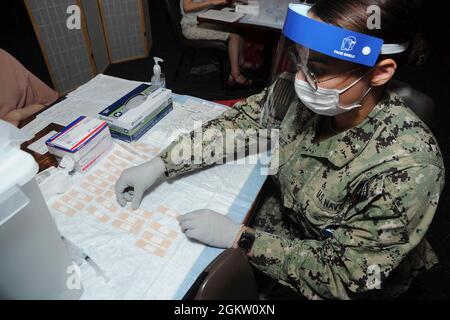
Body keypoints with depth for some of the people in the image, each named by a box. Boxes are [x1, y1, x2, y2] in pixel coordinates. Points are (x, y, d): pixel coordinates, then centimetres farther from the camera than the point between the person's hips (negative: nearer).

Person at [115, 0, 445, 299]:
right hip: (276, 223, 4)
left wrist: (238, 237, -28)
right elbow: (236, 125, -8)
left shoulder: (407, 169, -34)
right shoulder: (298, 91, -21)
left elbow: (343, 276, -25)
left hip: (325, 284, -3)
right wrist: (159, 165, -16)